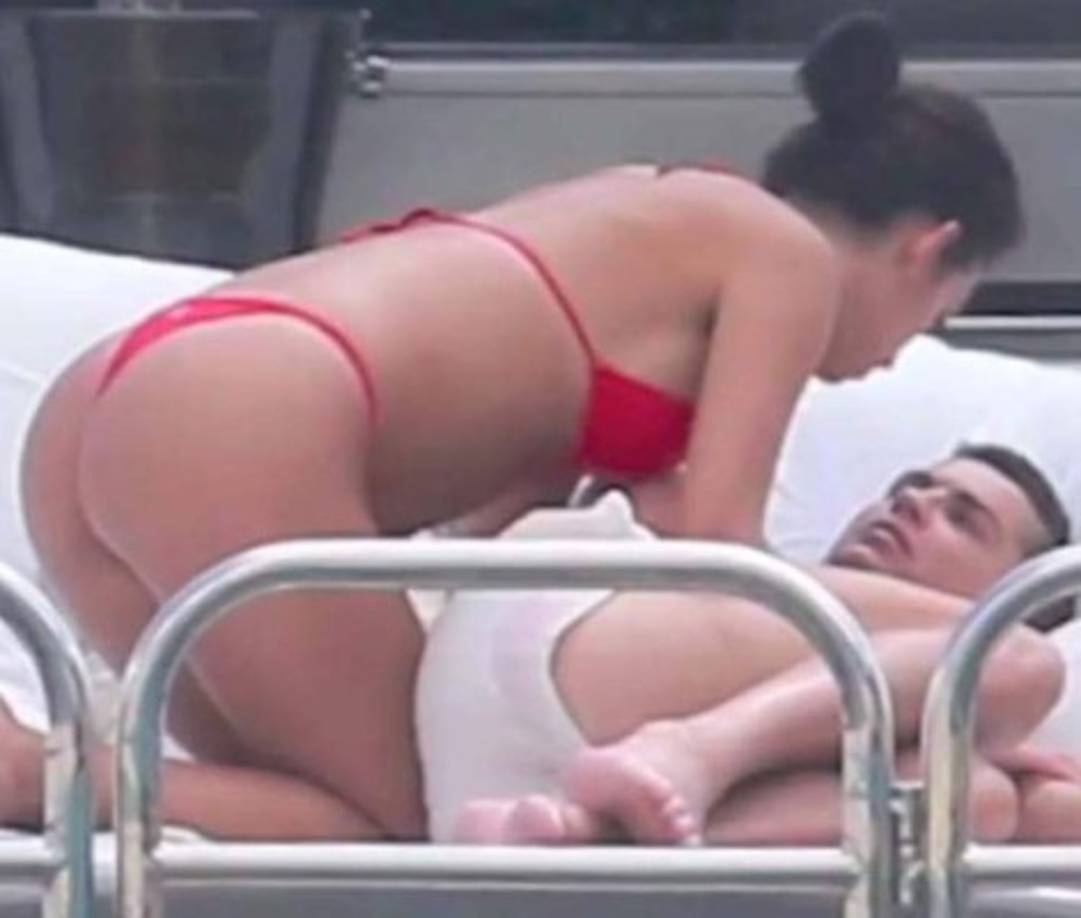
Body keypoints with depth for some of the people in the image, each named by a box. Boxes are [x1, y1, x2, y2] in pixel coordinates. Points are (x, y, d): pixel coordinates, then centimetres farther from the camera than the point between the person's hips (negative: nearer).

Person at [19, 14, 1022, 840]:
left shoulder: (650, 219, 34)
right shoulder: (793, 255, 10)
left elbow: (498, 511, 29)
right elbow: (712, 537, -1)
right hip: (238, 430, -9)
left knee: (300, 806, 21)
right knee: (414, 826, 3)